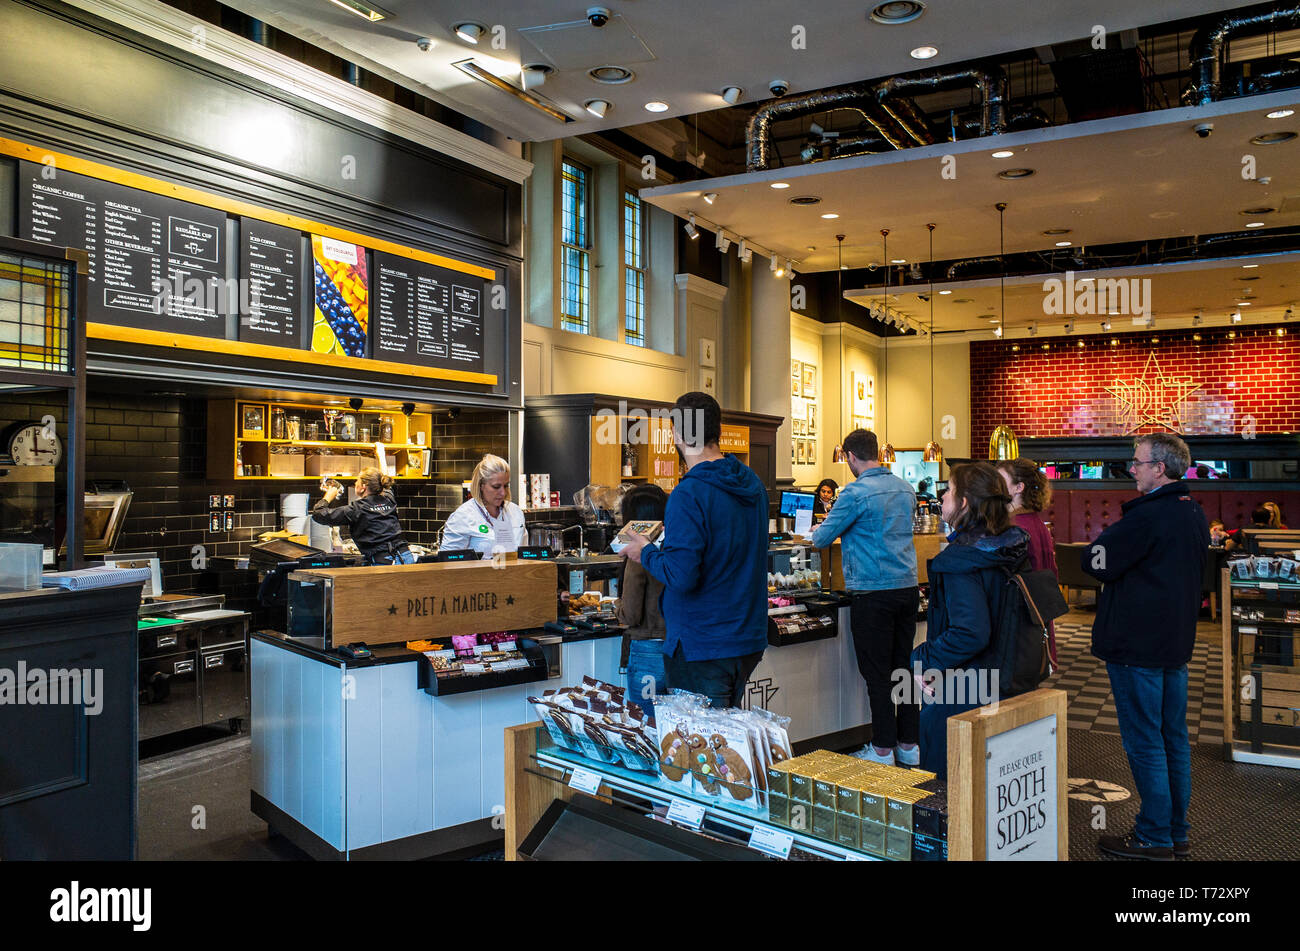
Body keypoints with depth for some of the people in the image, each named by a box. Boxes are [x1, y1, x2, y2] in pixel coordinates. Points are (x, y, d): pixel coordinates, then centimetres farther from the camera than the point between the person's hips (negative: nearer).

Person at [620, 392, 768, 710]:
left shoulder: (689, 495, -21)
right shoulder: (752, 483, 5)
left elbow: (681, 576, -24)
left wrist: (646, 553, -6)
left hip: (702, 648, -8)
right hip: (749, 639, 8)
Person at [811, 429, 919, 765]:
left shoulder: (856, 492, -13)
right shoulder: (904, 488, 9)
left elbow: (822, 539, -7)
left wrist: (818, 532, 16)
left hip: (873, 593, -7)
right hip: (908, 586, 7)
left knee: (877, 674, 2)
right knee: (905, 668, 13)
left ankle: (883, 750, 9)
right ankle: (909, 744, 21)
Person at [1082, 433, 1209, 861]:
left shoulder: (1147, 516, -21)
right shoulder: (1195, 514, 9)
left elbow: (1096, 562, -17)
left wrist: (1096, 545, 3)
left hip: (1137, 645, -9)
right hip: (1176, 644, 9)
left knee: (1144, 743, 0)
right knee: (1174, 739, 15)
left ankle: (1154, 837, 10)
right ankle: (1177, 833, 25)